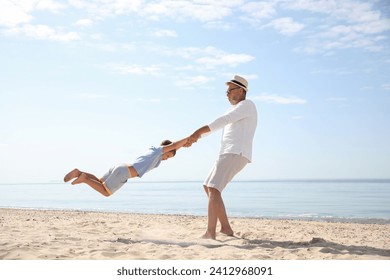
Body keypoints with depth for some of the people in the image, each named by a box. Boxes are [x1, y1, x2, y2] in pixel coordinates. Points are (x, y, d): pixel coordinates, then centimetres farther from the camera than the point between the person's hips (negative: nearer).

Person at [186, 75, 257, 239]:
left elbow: (223, 121, -18)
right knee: (208, 187, 13)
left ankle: (210, 232, -28)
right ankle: (225, 227, 11)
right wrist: (195, 136, 8)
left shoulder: (246, 104, -4)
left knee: (213, 189, -21)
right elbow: (213, 127, 22)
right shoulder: (234, 110, 28)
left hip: (235, 154, -11)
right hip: (229, 155, 11)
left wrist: (198, 132, -25)